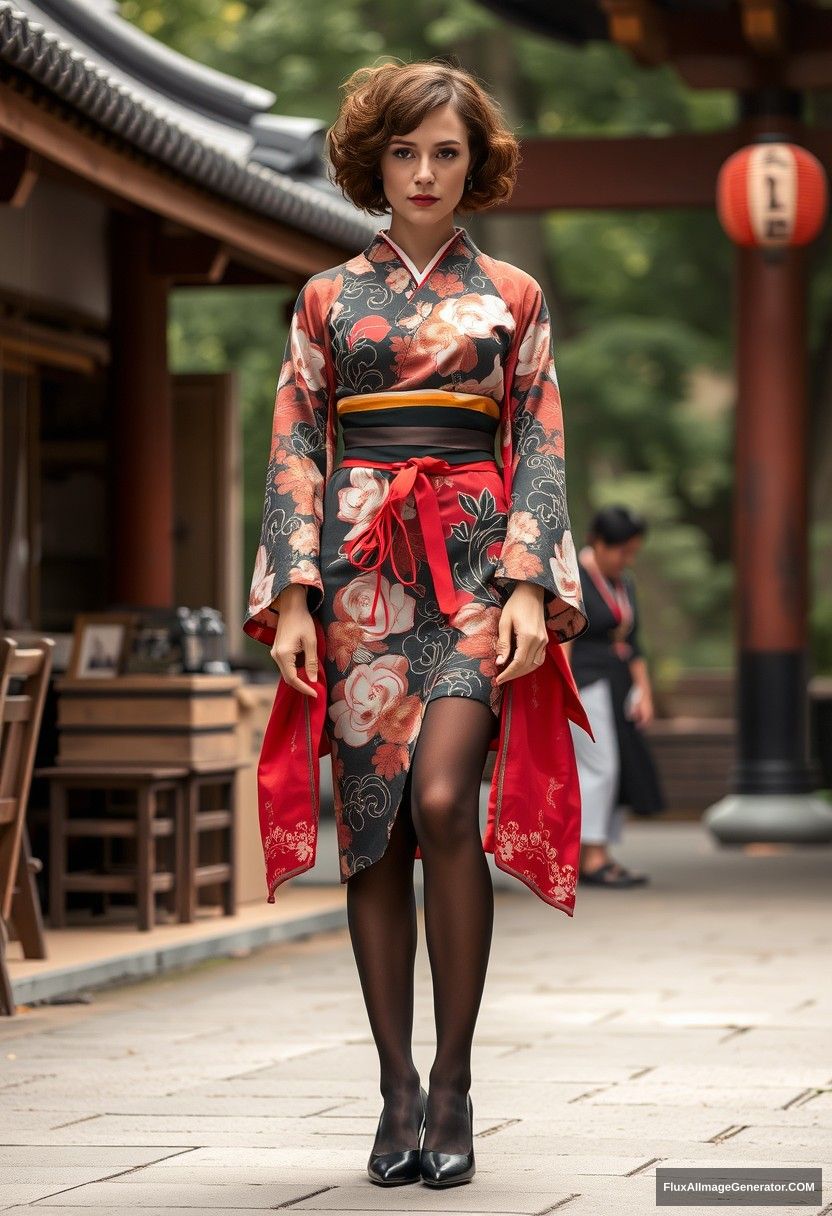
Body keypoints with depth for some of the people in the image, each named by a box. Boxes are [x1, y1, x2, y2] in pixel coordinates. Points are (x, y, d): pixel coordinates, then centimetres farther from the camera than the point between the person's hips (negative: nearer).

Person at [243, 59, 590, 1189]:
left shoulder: (512, 297, 11)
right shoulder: (328, 299, 12)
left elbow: (540, 451, 6)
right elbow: (294, 451, 8)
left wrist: (529, 586, -7)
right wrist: (292, 596, -3)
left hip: (474, 561, -2)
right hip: (359, 573, 2)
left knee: (443, 800, -20)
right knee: (373, 834, 0)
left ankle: (453, 1082, -12)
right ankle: (399, 1093, 6)